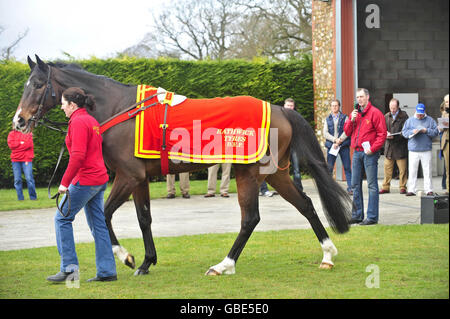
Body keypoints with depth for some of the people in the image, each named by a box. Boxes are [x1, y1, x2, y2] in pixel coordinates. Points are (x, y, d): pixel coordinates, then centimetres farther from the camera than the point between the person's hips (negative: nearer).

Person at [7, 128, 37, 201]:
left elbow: (30, 145, -2)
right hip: (15, 160, 1)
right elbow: (11, 144, -3)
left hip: (26, 160, -1)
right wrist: (22, 143, -4)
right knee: (17, 179, -1)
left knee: (29, 178, -10)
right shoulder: (12, 134, 12)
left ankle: (33, 197, -2)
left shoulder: (28, 134, 9)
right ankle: (20, 198, 4)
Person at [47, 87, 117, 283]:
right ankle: (107, 272, 10)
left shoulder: (78, 122, -14)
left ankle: (69, 268, 0)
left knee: (62, 219, 0)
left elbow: (77, 156, -23)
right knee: (98, 224, 10)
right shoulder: (92, 121, 16)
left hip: (85, 179, -10)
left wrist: (65, 182, -19)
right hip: (100, 179, 10)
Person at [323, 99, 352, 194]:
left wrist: (340, 140, -15)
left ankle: (350, 187, -2)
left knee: (347, 167, -3)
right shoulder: (327, 119, 14)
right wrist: (335, 140, -11)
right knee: (329, 168, 0)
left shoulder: (345, 118, 7)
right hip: (331, 146, 2)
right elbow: (325, 133, 4)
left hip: (343, 145, -2)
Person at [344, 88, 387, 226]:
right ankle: (357, 215, 16)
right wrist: (351, 120, -3)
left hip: (369, 153, -7)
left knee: (372, 185, -4)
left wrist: (372, 149, -17)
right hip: (357, 152, 7)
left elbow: (382, 134, -10)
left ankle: (372, 217, -3)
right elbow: (347, 132, 13)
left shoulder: (375, 113, -6)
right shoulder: (354, 113, 15)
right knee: (355, 185, 9)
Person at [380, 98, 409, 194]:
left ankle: (402, 187, 8)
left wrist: (394, 137, -16)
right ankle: (385, 187, 10)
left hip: (400, 146, -4)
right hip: (389, 147, 4)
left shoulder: (404, 116, -2)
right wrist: (386, 134, -9)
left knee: (402, 169, 0)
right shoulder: (386, 116, 12)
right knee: (387, 168, 3)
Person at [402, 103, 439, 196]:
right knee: (412, 171, -1)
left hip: (426, 150, -1)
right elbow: (404, 132, 6)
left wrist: (427, 131, -12)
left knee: (427, 171, -1)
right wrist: (412, 132, -11)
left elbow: (436, 132, 2)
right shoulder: (410, 120, 11)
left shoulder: (430, 120, 8)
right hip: (413, 150, 1)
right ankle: (411, 190, 3)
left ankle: (429, 190, 3)